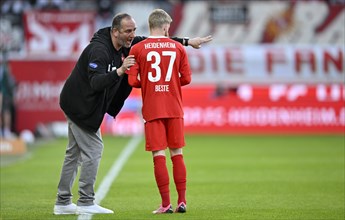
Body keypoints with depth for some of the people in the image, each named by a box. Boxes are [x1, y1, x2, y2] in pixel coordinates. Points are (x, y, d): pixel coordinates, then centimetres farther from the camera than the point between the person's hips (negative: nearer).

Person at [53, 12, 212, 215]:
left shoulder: (128, 44, -1)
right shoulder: (99, 50, -27)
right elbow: (96, 83, -37)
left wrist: (187, 42, -1)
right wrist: (119, 71, -50)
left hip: (82, 105, 9)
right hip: (80, 105, -9)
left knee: (75, 152, 12)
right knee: (93, 149, -8)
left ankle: (63, 203, 17)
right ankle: (86, 203, -4)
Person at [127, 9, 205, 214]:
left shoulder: (138, 49, -2)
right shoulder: (178, 47, 3)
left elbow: (133, 81, -6)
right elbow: (186, 78, 2)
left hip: (152, 110, -2)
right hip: (174, 108, 2)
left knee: (159, 155, -2)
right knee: (177, 153, 9)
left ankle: (166, 203, -5)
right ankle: (182, 201, 7)